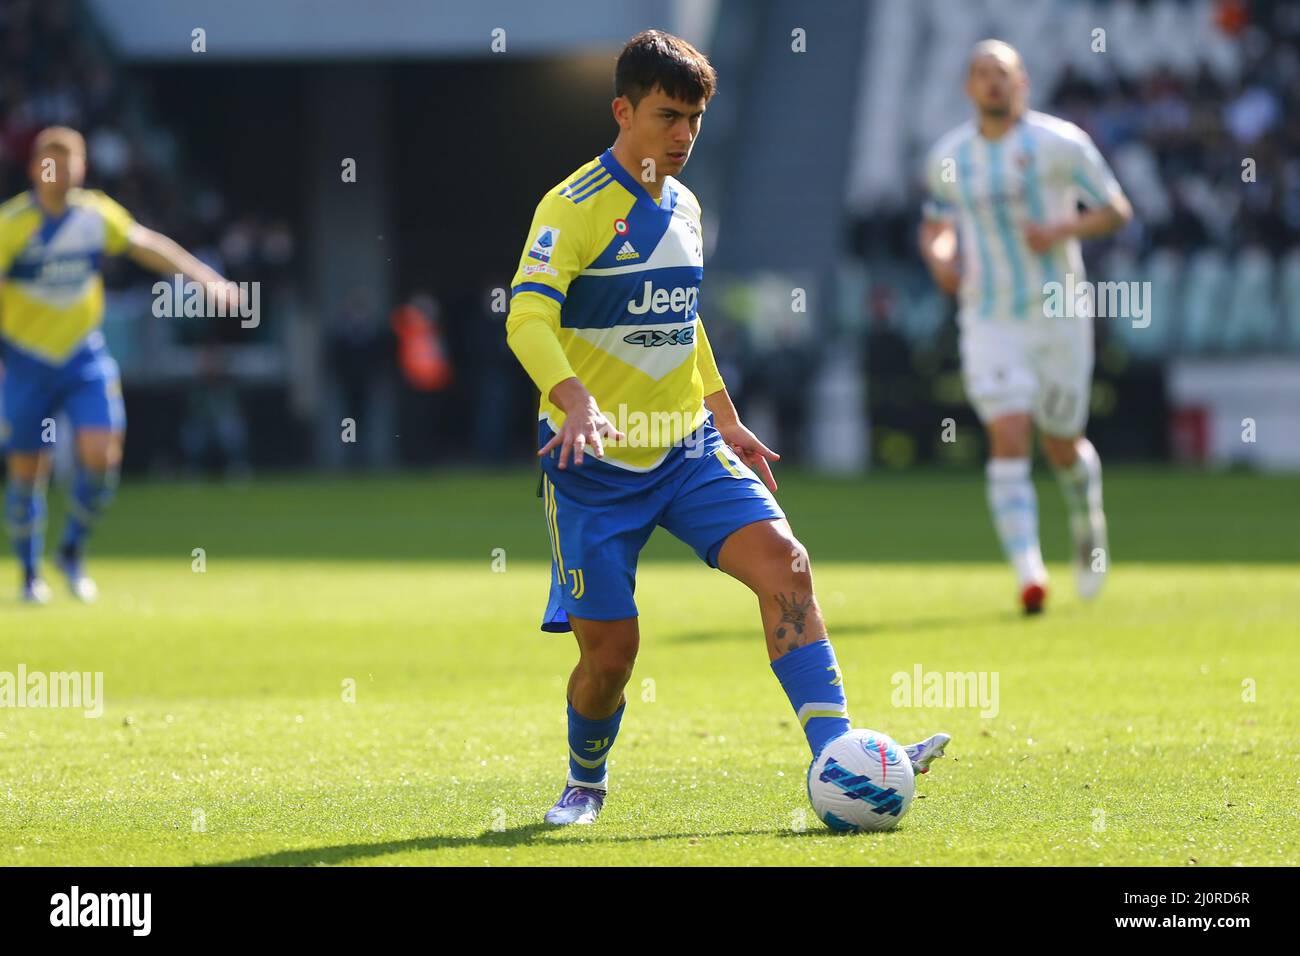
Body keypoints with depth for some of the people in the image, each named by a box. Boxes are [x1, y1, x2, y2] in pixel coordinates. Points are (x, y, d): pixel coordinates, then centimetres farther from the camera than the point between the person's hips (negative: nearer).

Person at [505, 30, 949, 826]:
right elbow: (528, 318, -26)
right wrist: (576, 401, -43)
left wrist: (728, 423, 24)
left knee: (783, 561, -16)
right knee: (610, 649, -3)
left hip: (688, 448, 6)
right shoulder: (576, 207, -13)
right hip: (597, 463, -6)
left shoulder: (684, 206, 10)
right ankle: (585, 783, 28)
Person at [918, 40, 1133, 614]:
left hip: (1059, 316, -1)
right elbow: (937, 222, 21)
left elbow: (1116, 210, -3)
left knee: (1062, 447, 10)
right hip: (989, 324, 1)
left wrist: (1060, 231, -21)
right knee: (1008, 441, -16)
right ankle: (1029, 574, -24)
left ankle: (1088, 528, 44)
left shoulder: (1060, 143, -6)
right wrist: (939, 257, -2)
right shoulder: (948, 157, 4)